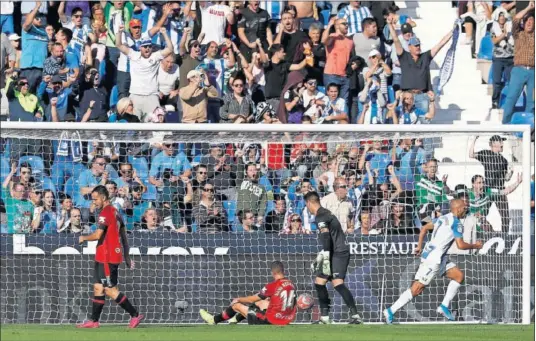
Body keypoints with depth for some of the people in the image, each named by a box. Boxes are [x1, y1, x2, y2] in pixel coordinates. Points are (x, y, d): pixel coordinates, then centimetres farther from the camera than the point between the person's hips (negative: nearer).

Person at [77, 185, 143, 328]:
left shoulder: (105, 213, -14)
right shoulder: (115, 212, 16)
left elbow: (97, 235, -21)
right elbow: (124, 236, 20)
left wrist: (83, 238, -3)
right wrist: (127, 256, 23)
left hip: (107, 258, -10)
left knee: (110, 290, -9)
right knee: (98, 287, 10)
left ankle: (135, 315, -9)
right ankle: (94, 321, 12)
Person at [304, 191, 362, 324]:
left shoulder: (320, 216, -9)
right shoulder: (325, 214, 22)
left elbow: (326, 237, -22)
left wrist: (326, 258, -28)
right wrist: (320, 257, 38)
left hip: (339, 253, -10)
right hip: (336, 253, 10)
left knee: (337, 283, -22)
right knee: (319, 282, 12)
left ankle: (355, 315, -30)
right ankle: (324, 318, 15)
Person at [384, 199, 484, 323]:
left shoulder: (444, 218, 15)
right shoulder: (456, 223, -12)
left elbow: (424, 228, 21)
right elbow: (461, 245, -16)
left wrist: (420, 246, 25)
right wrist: (475, 246, 1)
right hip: (433, 259, -10)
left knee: (459, 276, 10)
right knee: (417, 289, -9)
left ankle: (444, 306, 9)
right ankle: (391, 311, -7)